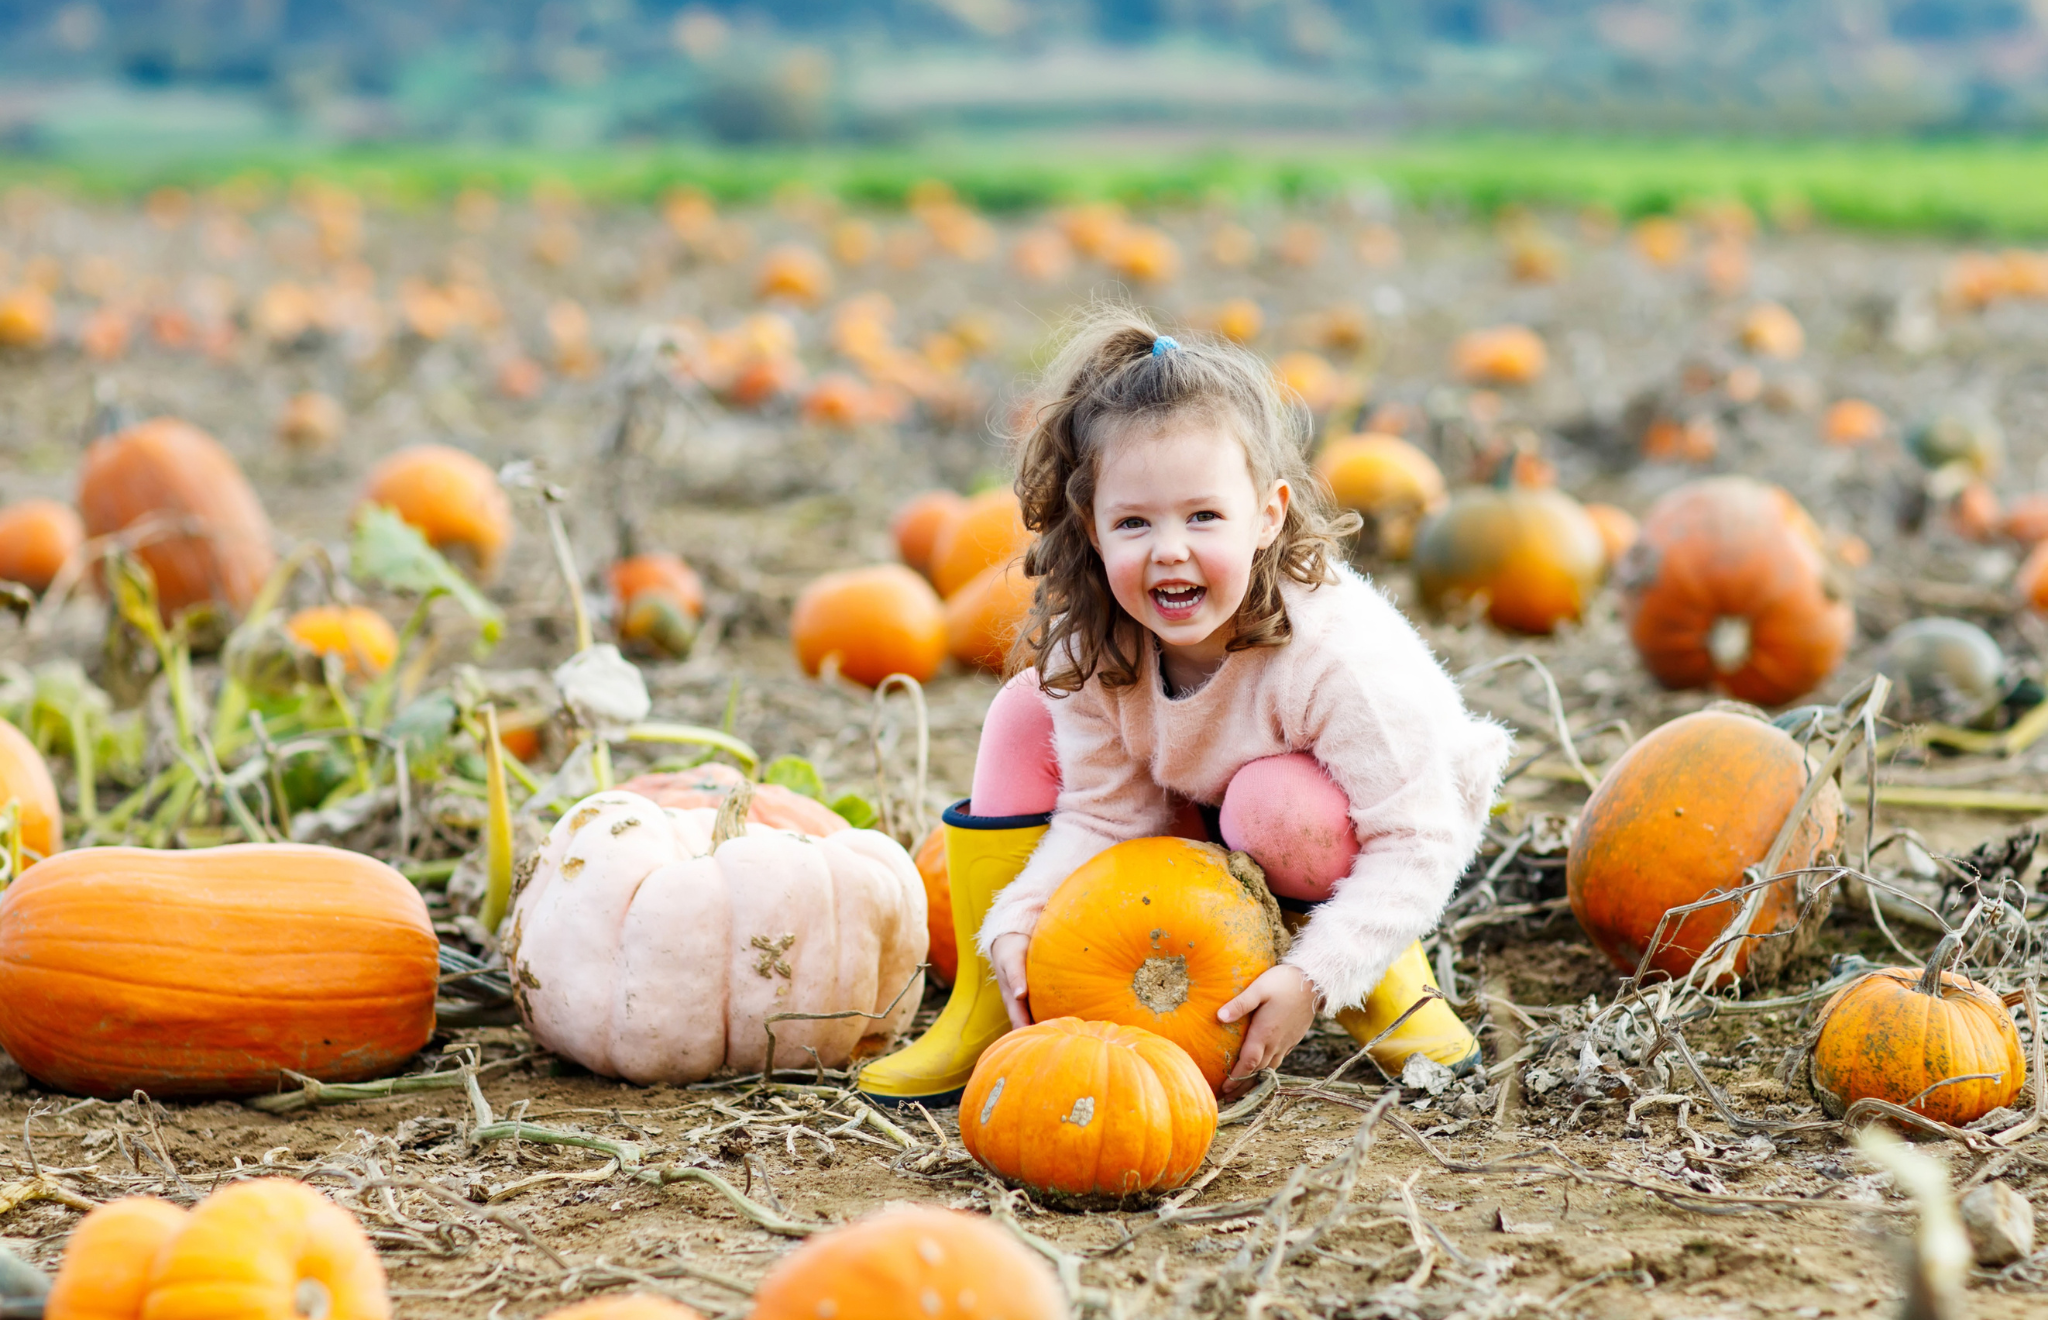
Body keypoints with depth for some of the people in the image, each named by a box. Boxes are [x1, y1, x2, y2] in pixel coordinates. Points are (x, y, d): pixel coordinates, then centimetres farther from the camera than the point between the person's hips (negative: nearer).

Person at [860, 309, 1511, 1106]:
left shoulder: (1338, 654, -37)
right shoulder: (1090, 648, -22)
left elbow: (1417, 841, -31)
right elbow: (1103, 813, -12)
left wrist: (1314, 975, -40)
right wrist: (1018, 923, -28)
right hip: (1195, 826, 5)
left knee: (1275, 801, -38)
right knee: (1027, 713, -12)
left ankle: (1385, 982, -8)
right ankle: (991, 1015, -5)